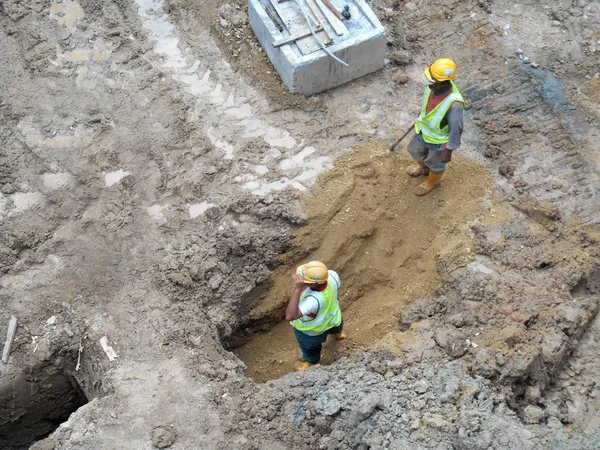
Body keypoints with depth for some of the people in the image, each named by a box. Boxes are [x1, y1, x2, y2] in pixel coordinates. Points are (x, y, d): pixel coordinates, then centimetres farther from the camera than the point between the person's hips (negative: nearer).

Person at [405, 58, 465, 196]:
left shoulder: (454, 103, -44)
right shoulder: (434, 85, -25)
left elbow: (455, 129, -28)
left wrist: (448, 151, -15)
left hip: (439, 139, -6)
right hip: (424, 129, 6)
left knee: (435, 163, 24)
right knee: (415, 150, 32)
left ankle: (432, 183, 57)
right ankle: (424, 168, 65)